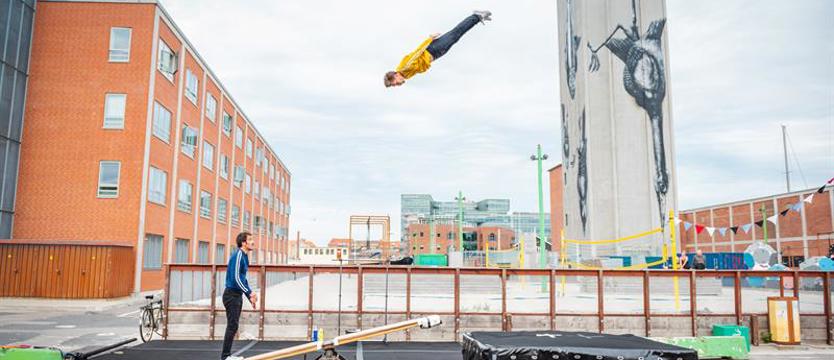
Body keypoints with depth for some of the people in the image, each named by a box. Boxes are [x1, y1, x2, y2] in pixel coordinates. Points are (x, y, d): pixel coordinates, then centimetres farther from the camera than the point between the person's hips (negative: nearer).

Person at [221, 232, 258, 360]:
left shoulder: (245, 257, 13)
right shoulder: (238, 255, -15)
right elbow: (236, 278, -22)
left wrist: (250, 296, 18)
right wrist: (250, 293, -21)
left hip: (237, 295, 9)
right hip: (231, 295, -9)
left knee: (233, 326, 12)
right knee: (232, 326, -6)